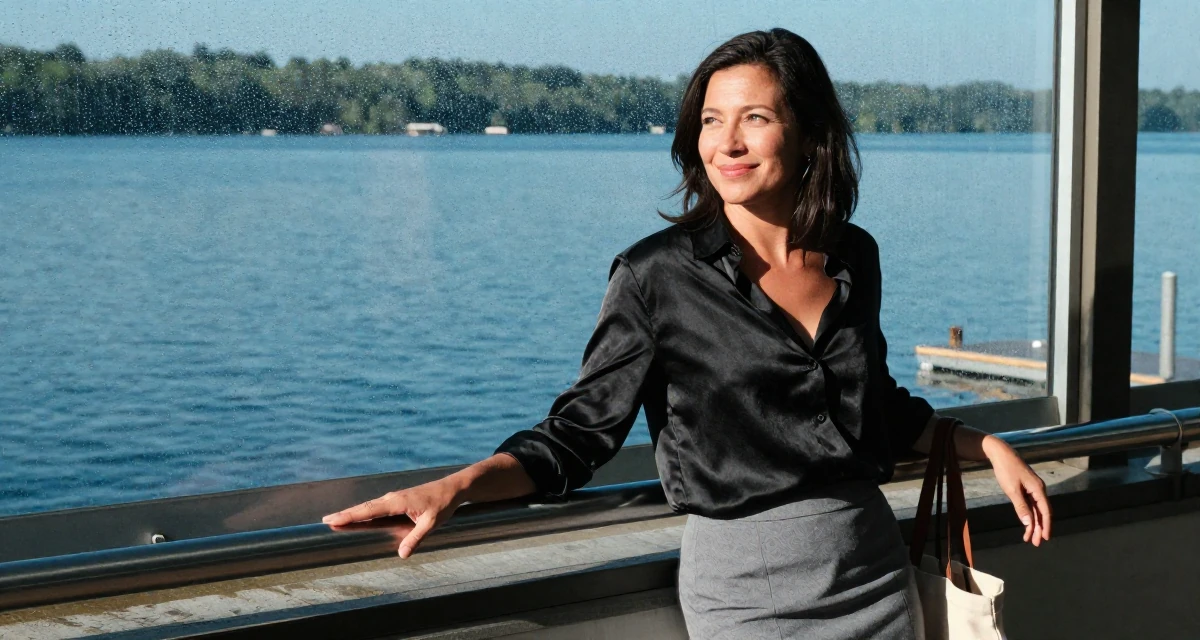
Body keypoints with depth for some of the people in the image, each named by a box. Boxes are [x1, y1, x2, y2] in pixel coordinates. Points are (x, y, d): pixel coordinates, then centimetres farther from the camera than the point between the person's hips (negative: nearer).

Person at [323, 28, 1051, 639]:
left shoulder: (854, 258, 2)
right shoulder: (660, 275, -12)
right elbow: (580, 431, -13)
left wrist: (987, 445, 13)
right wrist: (457, 486, -28)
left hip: (875, 569, 5)